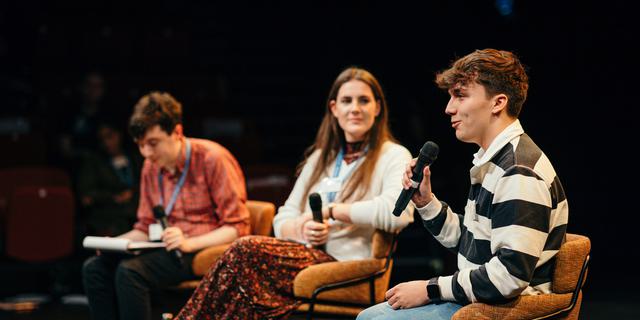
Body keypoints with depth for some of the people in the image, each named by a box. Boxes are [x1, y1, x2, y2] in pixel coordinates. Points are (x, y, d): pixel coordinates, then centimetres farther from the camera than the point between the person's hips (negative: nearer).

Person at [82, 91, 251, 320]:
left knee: (130, 271, -29)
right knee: (94, 268, -13)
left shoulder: (213, 159, -10)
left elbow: (237, 227, -12)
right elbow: (146, 228, 19)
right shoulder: (151, 166, 12)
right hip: (166, 250, 7)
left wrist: (189, 243, -25)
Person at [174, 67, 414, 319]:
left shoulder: (393, 157, 3)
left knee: (246, 250, -26)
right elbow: (282, 220, 17)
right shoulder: (320, 157, 23)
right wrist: (300, 229, -8)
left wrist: (331, 210, -10)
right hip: (306, 255, 6)